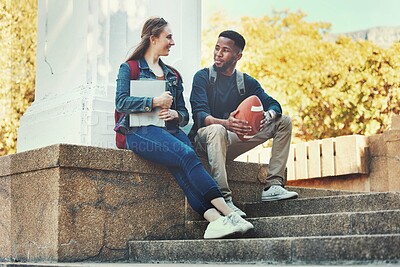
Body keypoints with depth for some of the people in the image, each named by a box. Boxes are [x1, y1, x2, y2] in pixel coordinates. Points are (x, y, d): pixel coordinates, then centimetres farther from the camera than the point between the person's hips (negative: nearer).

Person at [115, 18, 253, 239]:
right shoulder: (129, 68, 11)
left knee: (182, 169, -29)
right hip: (141, 131, -5)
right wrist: (155, 102, -13)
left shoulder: (173, 75, 26)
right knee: (187, 155, -32)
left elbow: (184, 113, 22)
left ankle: (214, 220, -48)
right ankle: (226, 212, -40)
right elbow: (121, 102, -4)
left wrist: (175, 114, -2)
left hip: (171, 131, 5)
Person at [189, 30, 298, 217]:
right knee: (217, 130, -41)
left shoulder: (247, 82, 11)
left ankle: (272, 186, -15)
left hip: (233, 140, 6)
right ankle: (224, 199, -46)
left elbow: (273, 104, 0)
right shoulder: (203, 77, -3)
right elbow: (199, 115, -18)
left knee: (284, 122, -3)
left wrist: (268, 116, -27)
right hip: (204, 139, -5)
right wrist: (225, 123, -40)